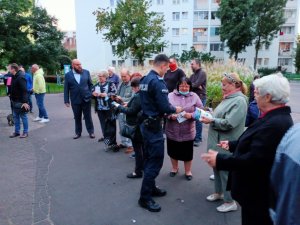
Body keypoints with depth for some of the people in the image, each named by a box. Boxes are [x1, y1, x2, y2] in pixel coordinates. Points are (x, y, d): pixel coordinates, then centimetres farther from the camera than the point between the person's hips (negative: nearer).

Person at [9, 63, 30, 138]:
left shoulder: (20, 77, -19)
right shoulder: (14, 77, 10)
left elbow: (24, 91, -24)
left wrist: (25, 102, -27)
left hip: (20, 102, -9)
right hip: (15, 101, 9)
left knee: (23, 116, 2)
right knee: (15, 117, 14)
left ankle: (25, 132, 12)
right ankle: (17, 131, 24)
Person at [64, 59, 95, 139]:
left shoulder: (86, 72, 1)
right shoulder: (68, 75, -1)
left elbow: (90, 84, 6)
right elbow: (66, 89, -1)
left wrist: (91, 94, -2)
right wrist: (66, 101, -3)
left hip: (86, 99, 0)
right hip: (75, 100, 0)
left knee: (88, 117, 8)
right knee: (77, 118, 11)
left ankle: (91, 132, 21)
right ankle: (78, 133, 25)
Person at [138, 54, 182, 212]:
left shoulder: (145, 79, 10)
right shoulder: (158, 82, -20)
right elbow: (164, 106, -22)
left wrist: (166, 113, 19)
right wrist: (175, 109, -2)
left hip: (146, 123, 10)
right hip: (154, 126, -10)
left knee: (149, 159, 19)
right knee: (155, 161, -1)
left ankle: (150, 188, 33)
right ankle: (145, 198, 9)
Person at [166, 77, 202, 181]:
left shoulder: (194, 96, -1)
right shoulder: (170, 96, -3)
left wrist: (191, 115, -20)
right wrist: (171, 116, -23)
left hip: (188, 132, 0)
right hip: (172, 131, 1)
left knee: (187, 153, 12)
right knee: (173, 151, 16)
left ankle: (188, 171, 36)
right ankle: (174, 168, 42)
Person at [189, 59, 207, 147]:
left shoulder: (202, 73, -7)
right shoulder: (193, 75, 18)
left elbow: (196, 84, -18)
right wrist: (196, 86, -12)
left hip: (200, 98, -8)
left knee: (198, 118, -7)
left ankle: (198, 139, 1)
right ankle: (195, 136, 21)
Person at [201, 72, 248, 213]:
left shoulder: (239, 101, -19)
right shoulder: (229, 98, 11)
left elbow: (228, 123, -26)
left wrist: (211, 121, -17)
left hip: (226, 144, -9)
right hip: (218, 141, 9)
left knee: (226, 171, 3)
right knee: (217, 168, 19)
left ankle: (230, 202, 19)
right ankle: (219, 192, 37)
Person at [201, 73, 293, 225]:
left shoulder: (275, 124, -31)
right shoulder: (276, 117, 2)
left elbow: (253, 160, -33)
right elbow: (256, 142, 12)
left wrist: (220, 160, -25)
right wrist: (232, 144, 19)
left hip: (259, 194, -9)